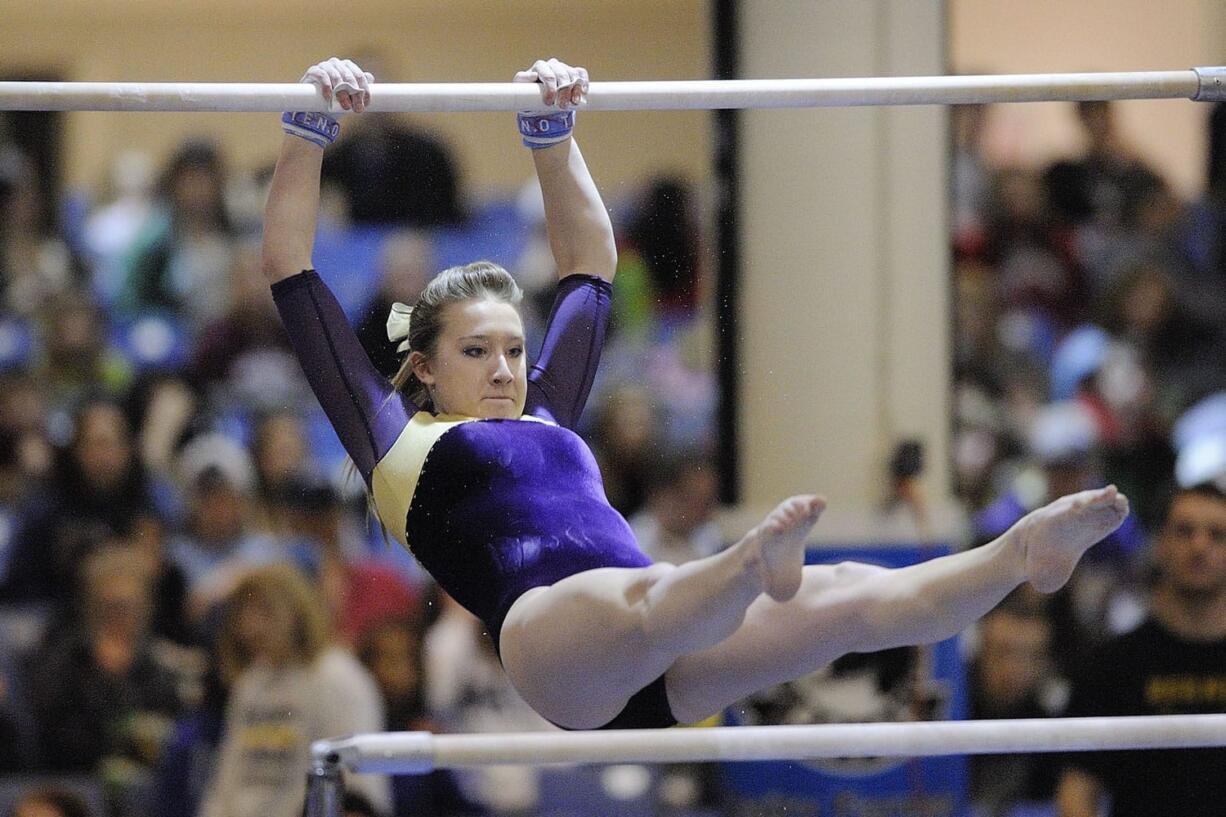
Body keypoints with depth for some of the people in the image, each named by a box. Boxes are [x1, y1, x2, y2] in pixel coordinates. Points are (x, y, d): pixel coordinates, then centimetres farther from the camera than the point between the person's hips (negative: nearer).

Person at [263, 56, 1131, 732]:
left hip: (653, 666, 7)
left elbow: (591, 265, 48)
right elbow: (290, 273, 22)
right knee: (644, 601, -42)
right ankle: (752, 567, -75)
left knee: (845, 598, -21)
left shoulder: (547, 419, 38)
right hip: (547, 628, -7)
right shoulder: (395, 435, 24)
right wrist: (309, 129, 22)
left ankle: (1022, 555, -43)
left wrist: (552, 132, 44)